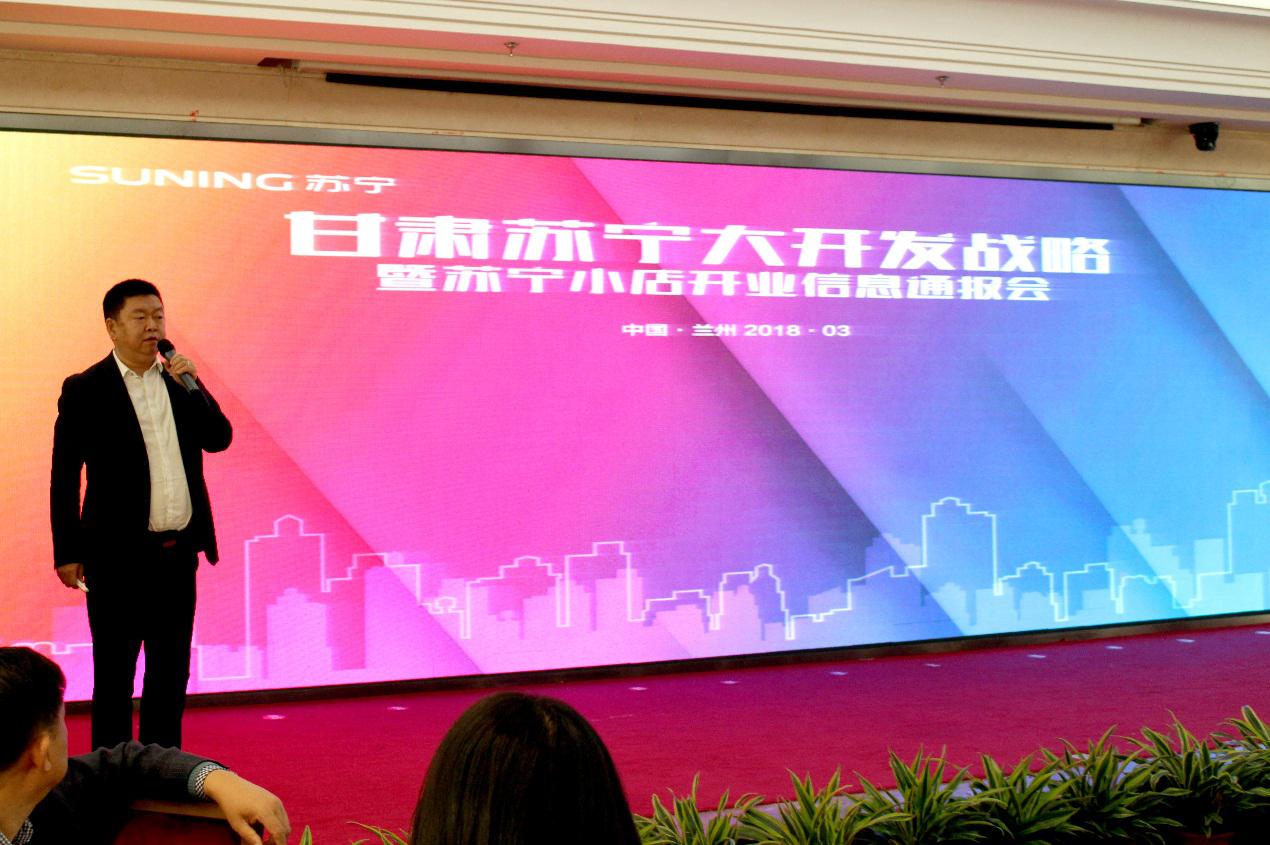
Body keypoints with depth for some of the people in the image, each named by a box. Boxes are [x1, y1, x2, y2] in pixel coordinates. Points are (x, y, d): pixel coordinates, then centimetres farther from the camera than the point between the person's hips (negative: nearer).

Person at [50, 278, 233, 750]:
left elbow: (219, 439, 4)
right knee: (114, 674, 4)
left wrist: (192, 386, -9)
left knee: (171, 671, 12)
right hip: (119, 556, -5)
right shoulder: (86, 390, -5)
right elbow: (64, 476, -5)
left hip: (179, 551, 5)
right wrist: (67, 552, -7)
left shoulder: (179, 381, 10)